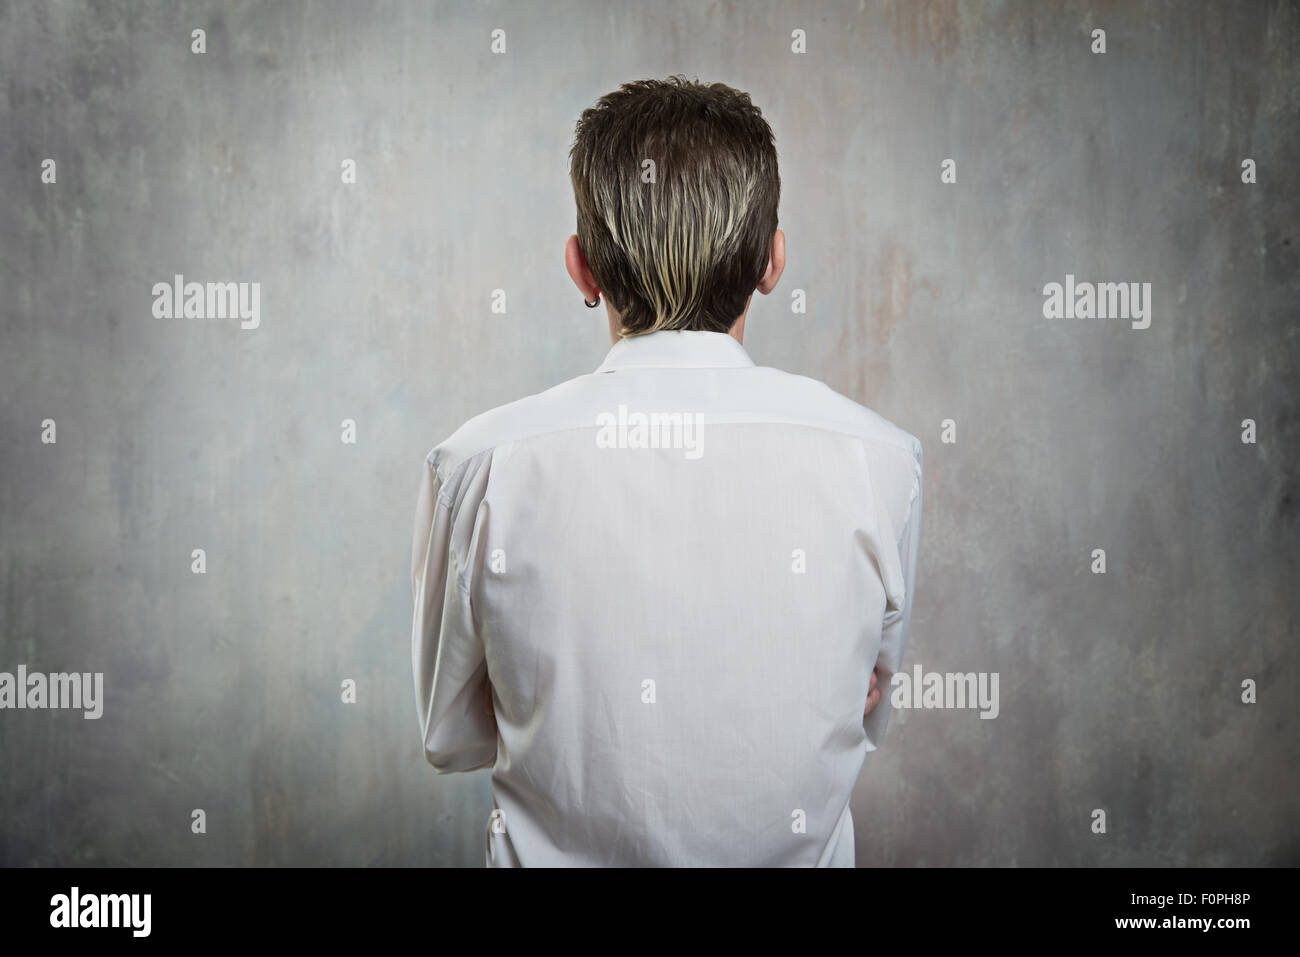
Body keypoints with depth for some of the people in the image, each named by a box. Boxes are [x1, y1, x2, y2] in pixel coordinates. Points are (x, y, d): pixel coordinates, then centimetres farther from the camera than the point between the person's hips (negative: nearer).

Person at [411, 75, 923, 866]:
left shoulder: (480, 468, -16)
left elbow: (452, 740, -1)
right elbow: (867, 721, 1)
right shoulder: (877, 460, -15)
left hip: (558, 855, 0)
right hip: (795, 852, 1)